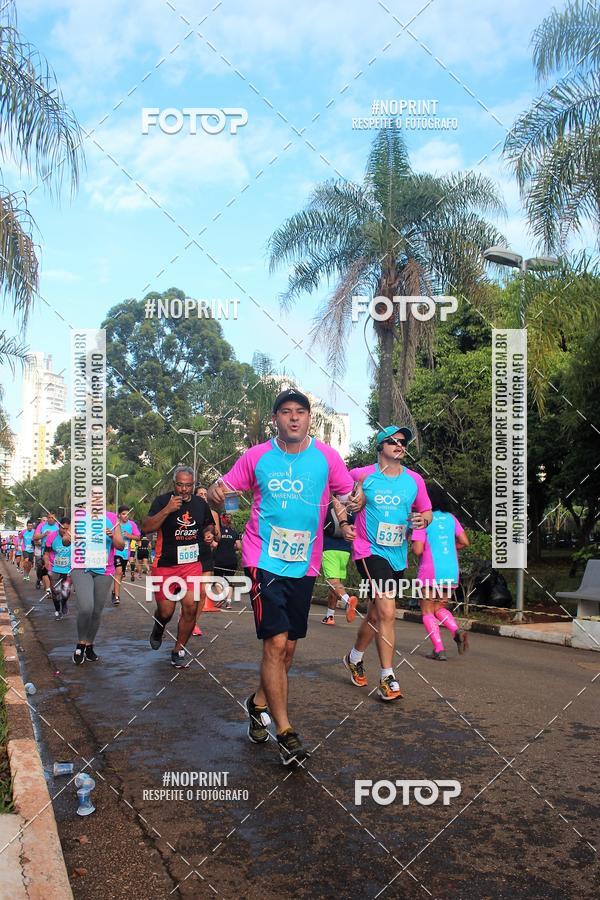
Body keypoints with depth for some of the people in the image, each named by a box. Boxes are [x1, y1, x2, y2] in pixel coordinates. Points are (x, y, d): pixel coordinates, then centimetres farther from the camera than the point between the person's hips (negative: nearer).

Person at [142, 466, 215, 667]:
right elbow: (145, 528, -17)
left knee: (191, 607, -8)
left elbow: (208, 524, 24)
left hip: (192, 563, 3)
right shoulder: (162, 501, -8)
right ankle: (158, 629, 39)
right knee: (166, 611, 1)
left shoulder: (201, 504, 5)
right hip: (165, 564, -3)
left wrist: (208, 533, 1)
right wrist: (167, 510, -27)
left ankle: (178, 651, 12)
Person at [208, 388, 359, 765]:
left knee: (288, 647, 13)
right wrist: (216, 493, -19)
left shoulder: (327, 457, 0)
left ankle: (259, 702, 38)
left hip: (304, 564, 3)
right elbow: (223, 489, 5)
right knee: (276, 642, -11)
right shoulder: (257, 456, -1)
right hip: (264, 560, -3)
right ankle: (286, 732, 0)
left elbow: (351, 495, 8)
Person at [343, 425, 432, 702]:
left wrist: (423, 519, -9)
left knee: (376, 614, 16)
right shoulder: (362, 475, -4)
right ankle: (387, 678, -8)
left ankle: (355, 657, 40)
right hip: (369, 551, -5)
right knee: (387, 612, -17)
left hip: (397, 554, 5)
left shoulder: (414, 480, 6)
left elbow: (426, 511, 15)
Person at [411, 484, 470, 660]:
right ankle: (457, 631, -6)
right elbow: (464, 542, 8)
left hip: (431, 573, -5)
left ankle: (439, 650, -6)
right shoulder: (450, 518, 8)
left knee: (427, 611, 6)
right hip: (451, 573, 5)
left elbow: (418, 550, -14)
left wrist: (413, 547, 8)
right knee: (439, 608, 20)